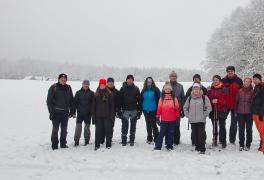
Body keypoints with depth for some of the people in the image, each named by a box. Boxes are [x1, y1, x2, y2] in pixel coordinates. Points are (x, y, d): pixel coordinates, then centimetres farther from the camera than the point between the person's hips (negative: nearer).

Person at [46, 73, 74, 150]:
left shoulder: (68, 88, 8)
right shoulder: (53, 87, -4)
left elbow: (71, 100, 13)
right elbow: (49, 100, -5)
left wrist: (72, 111, 8)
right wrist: (51, 111, -11)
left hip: (65, 112, 4)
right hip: (56, 112, -4)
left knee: (64, 129, 12)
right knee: (55, 129, 1)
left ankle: (63, 144, 23)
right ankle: (54, 145, 12)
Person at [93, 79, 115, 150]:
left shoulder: (109, 94, 1)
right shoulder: (96, 94, 7)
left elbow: (112, 105, 0)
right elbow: (94, 106, 8)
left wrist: (111, 115, -6)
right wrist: (93, 116, 3)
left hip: (107, 115, -2)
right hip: (98, 116, 2)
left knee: (108, 130, 3)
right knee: (98, 130, 5)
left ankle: (108, 144, 13)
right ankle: (97, 145, 14)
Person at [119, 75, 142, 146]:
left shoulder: (136, 89, 6)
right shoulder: (123, 89, 3)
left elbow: (139, 100, 5)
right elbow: (120, 100, 2)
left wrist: (139, 111, -1)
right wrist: (119, 110, -4)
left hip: (134, 110, 1)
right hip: (125, 110, -1)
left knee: (133, 126, 9)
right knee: (124, 126, -2)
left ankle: (132, 140, 20)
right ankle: (124, 140, 9)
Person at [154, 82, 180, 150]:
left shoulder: (174, 98, 1)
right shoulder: (161, 98, 1)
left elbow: (177, 108, 3)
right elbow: (159, 108, 2)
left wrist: (177, 116, 3)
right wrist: (158, 116, 2)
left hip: (172, 119, 1)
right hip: (163, 119, -1)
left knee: (171, 133, 11)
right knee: (162, 133, 2)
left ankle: (169, 146, 22)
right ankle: (158, 146, 7)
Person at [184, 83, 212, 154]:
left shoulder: (204, 97, -1)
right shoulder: (189, 98, 8)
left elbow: (209, 107, 0)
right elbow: (185, 107, 17)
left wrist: (204, 115, -7)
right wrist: (187, 115, 7)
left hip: (201, 120, -3)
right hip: (192, 120, 3)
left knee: (201, 135, -6)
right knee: (195, 135, 10)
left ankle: (202, 149, 0)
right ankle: (197, 147, 24)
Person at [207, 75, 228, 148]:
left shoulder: (224, 89, -1)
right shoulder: (210, 89, 8)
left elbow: (226, 100, -3)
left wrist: (218, 101, -15)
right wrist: (212, 101, -11)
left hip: (222, 110, -2)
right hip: (213, 111, 3)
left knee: (222, 126, 0)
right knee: (214, 126, 8)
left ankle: (223, 142, 8)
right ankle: (215, 140, 18)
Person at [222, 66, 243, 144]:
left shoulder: (239, 80, 0)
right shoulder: (223, 80, 1)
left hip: (235, 105, 0)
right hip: (225, 105, 1)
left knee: (234, 123, 8)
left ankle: (232, 140, 18)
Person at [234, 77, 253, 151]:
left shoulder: (252, 91, -1)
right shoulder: (240, 91, 4)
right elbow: (236, 102, 7)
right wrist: (235, 112, 4)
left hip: (249, 113, -1)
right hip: (240, 113, 2)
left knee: (249, 129, 6)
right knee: (241, 129, 7)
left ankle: (248, 145, 16)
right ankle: (241, 144, 17)